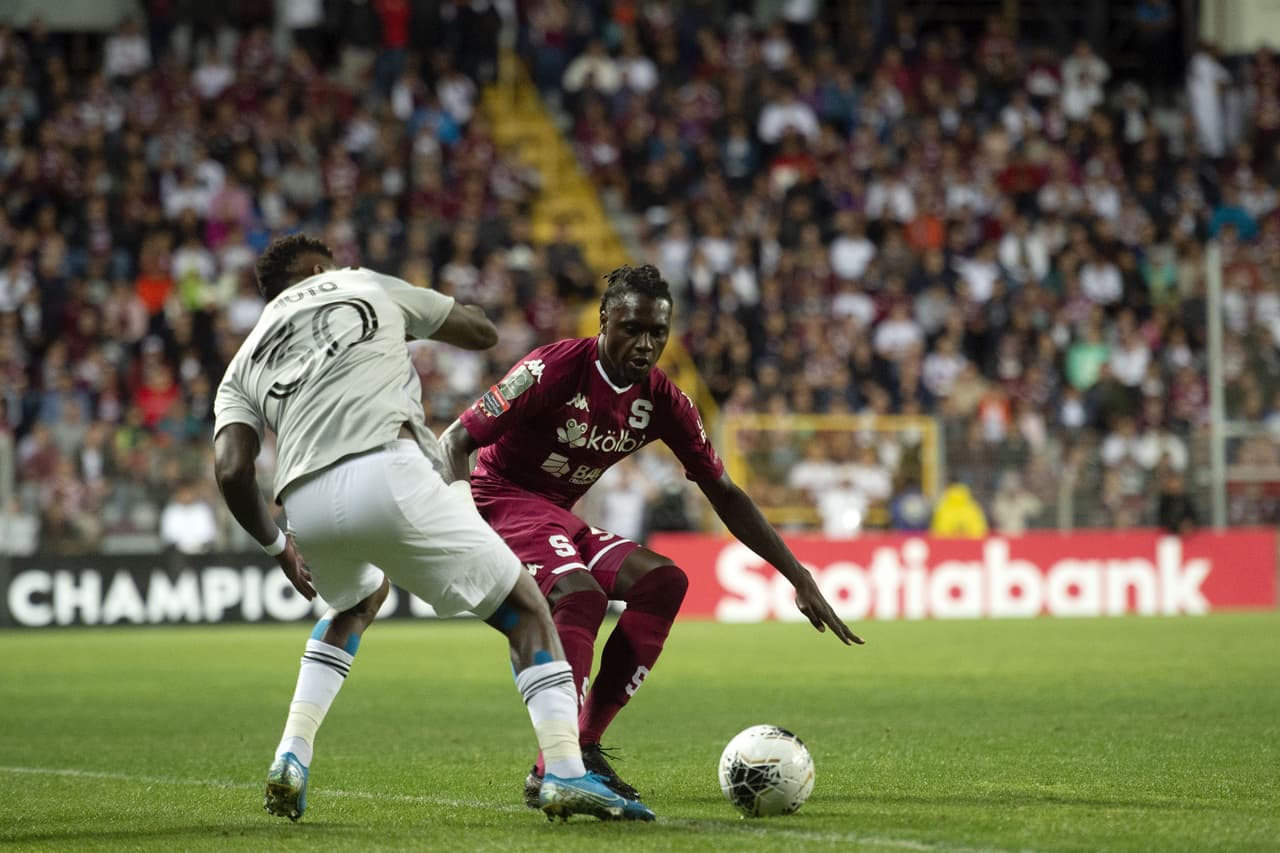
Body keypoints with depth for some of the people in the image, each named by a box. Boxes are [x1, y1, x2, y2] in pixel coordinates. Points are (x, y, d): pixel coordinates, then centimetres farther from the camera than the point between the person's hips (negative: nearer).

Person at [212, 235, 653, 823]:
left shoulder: (243, 368, 26)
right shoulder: (367, 286, 24)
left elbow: (231, 472, 9)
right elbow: (482, 333, 31)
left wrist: (275, 545, 23)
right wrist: (411, 326, 48)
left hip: (305, 504, 4)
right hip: (386, 472, -4)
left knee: (354, 605, 38)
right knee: (525, 610, 9)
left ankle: (292, 757, 24)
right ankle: (566, 774, -8)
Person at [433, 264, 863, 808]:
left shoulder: (662, 402, -1)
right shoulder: (554, 369, -20)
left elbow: (724, 493, 7)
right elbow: (455, 441, -18)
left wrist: (799, 578, 3)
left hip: (558, 519, 7)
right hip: (500, 502, -7)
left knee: (662, 581, -11)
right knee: (580, 594, -32)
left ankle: (585, 745, -11)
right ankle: (550, 772, -36)